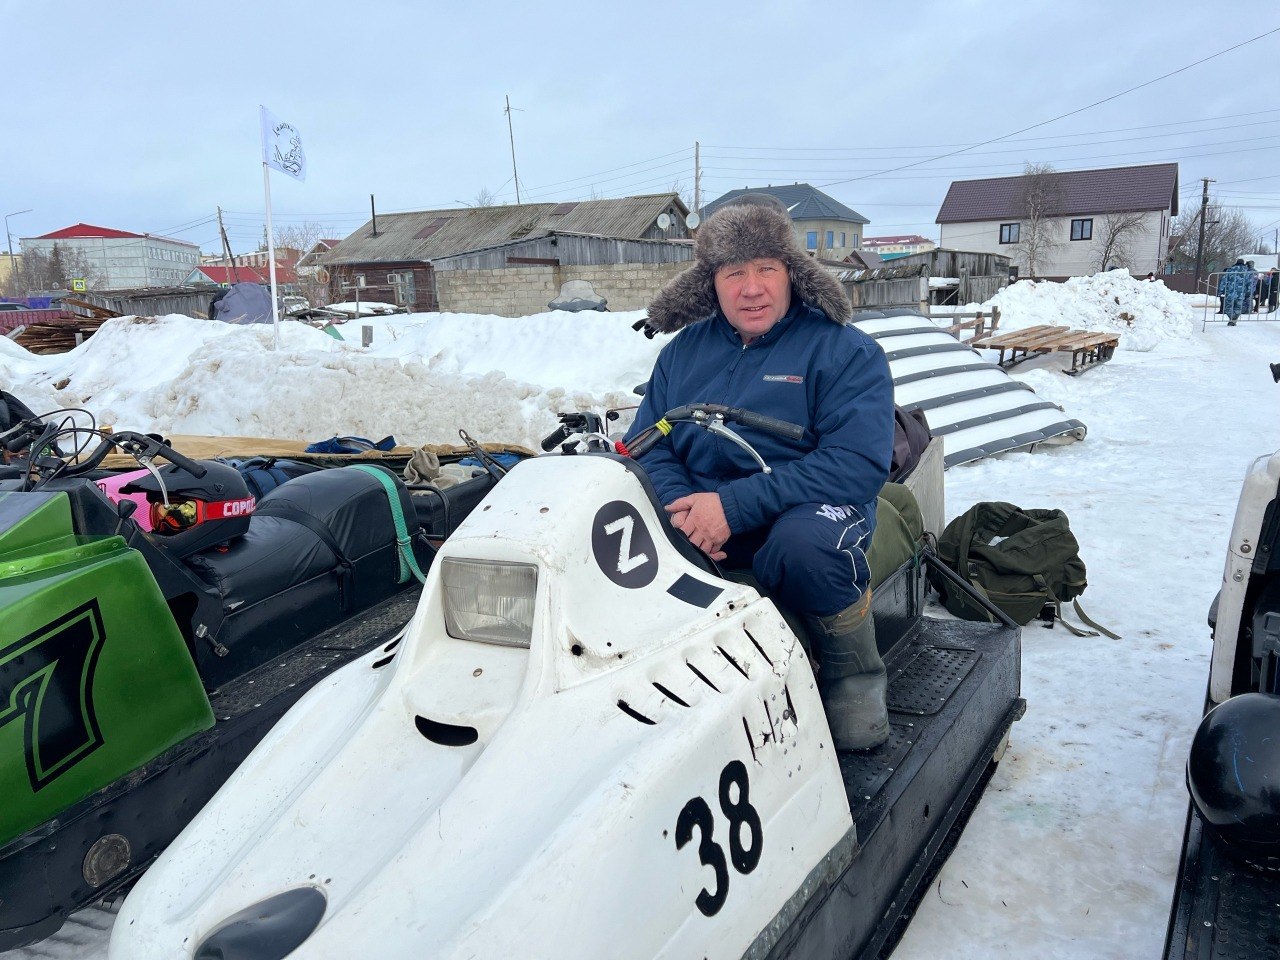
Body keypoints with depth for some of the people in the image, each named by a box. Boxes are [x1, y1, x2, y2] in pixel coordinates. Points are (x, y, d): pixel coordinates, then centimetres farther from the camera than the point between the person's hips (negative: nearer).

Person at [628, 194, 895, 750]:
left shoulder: (845, 351, -3)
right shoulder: (684, 350, 12)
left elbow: (860, 463, -15)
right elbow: (647, 446, 9)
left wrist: (735, 505, -24)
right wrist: (681, 507, -15)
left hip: (814, 508, -3)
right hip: (697, 512, 4)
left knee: (803, 544, -38)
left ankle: (854, 673, -8)